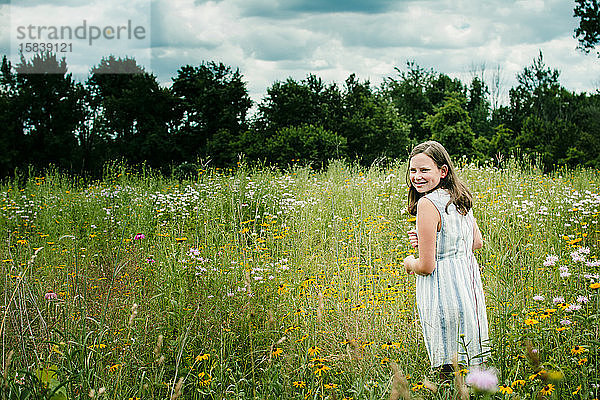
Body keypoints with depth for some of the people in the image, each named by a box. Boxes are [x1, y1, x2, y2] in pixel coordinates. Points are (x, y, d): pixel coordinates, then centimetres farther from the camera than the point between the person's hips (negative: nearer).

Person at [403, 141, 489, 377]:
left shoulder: (428, 203, -18)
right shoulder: (460, 197, 7)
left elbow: (426, 267, -20)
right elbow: (477, 243, 21)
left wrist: (409, 263, 3)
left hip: (444, 292, -9)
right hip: (469, 282, 9)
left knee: (448, 369, 1)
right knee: (470, 364, 18)